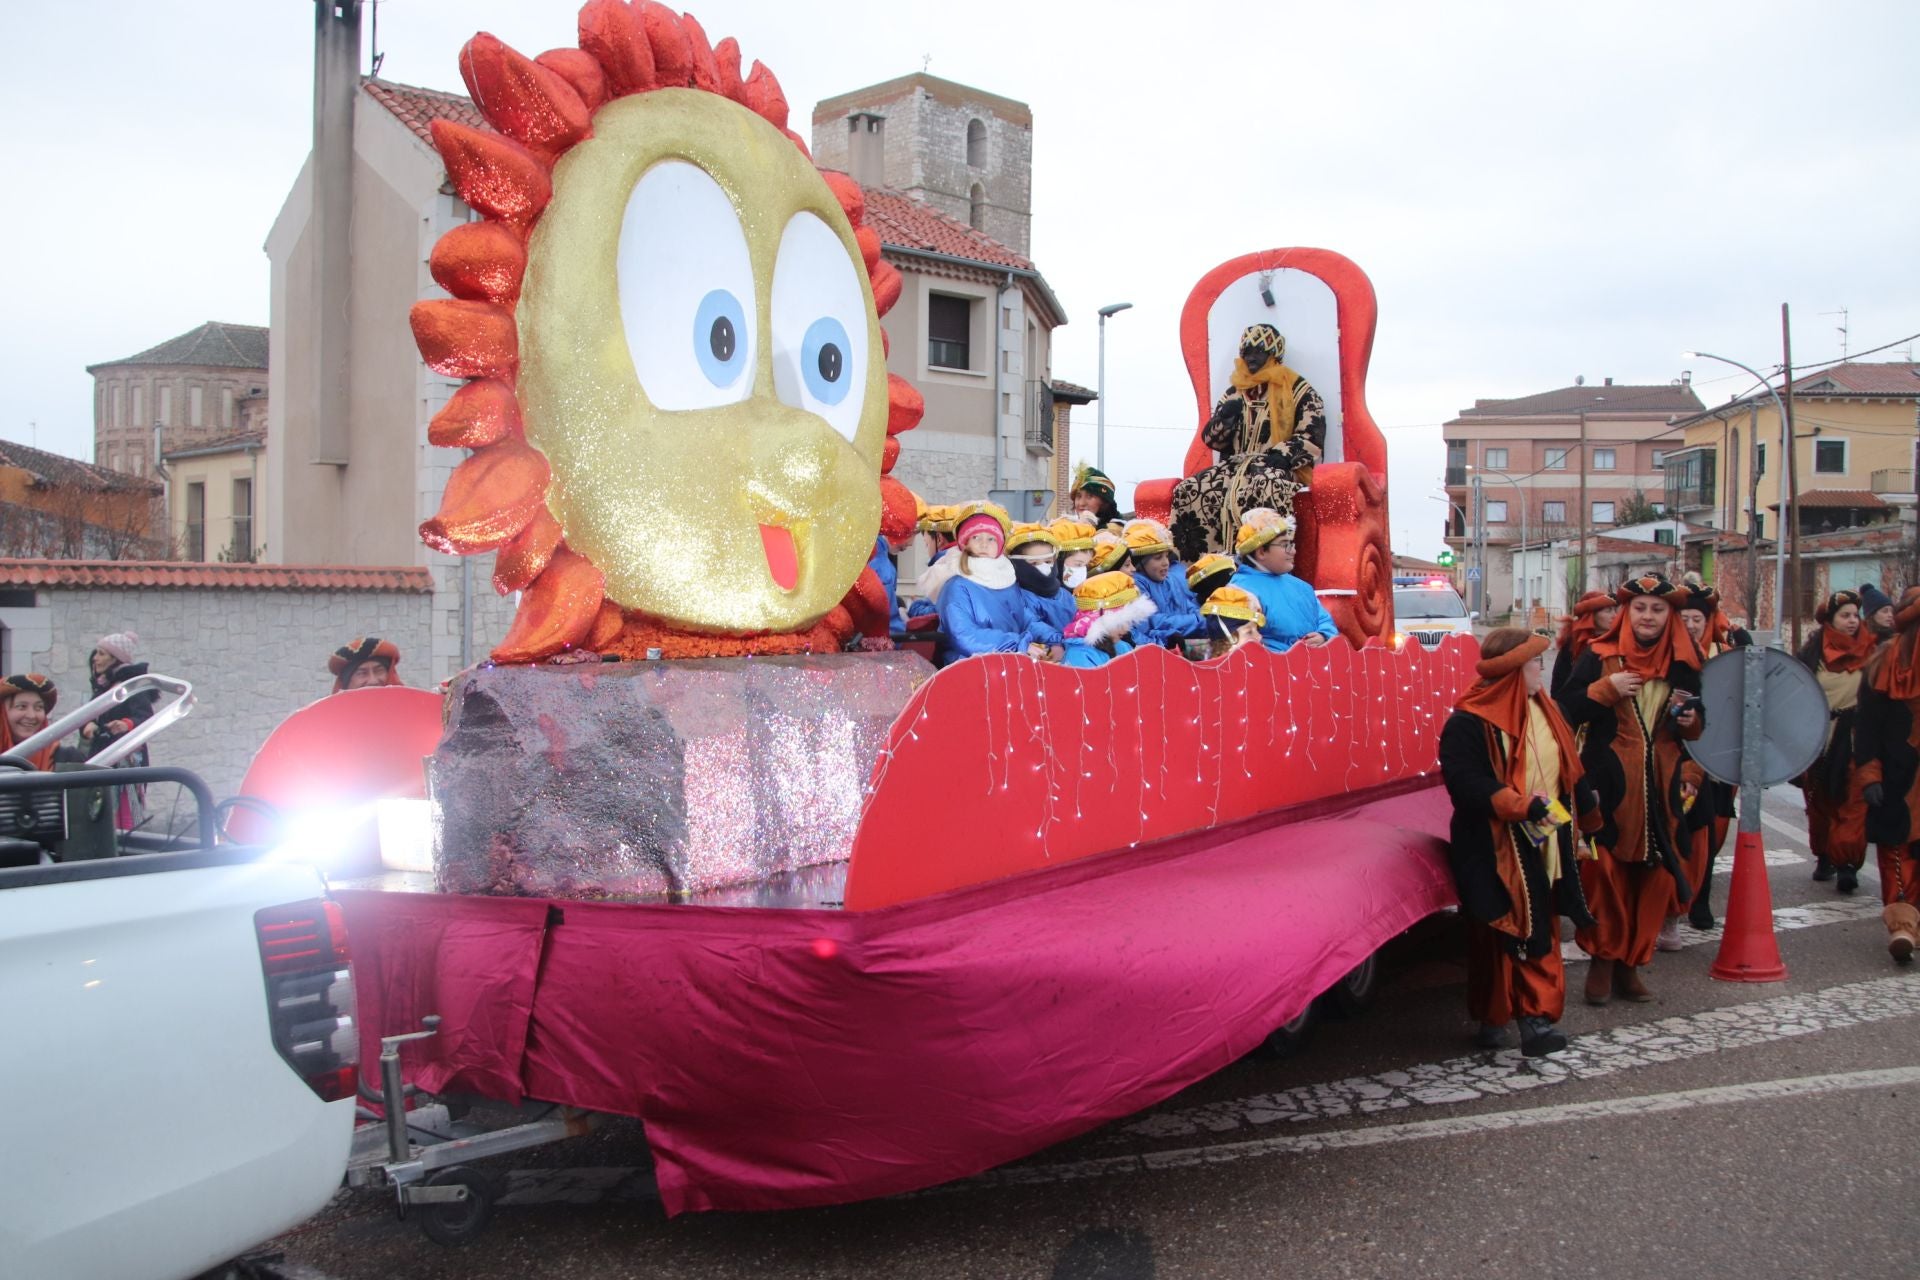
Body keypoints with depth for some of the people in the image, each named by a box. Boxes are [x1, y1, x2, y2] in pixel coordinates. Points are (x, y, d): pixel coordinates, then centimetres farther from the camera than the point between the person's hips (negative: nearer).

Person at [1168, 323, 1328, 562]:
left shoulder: (1299, 391, 7)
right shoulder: (1233, 394, 21)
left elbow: (1312, 437, -3)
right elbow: (1211, 440, 17)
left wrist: (1282, 455, -20)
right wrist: (1224, 418, -4)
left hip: (1279, 468, -5)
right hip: (1234, 466, 5)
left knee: (1264, 489, -42)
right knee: (1189, 491, -23)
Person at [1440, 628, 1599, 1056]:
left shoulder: (1543, 711, 10)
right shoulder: (1468, 723, -15)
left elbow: (1570, 771, 18)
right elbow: (1464, 781, -24)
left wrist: (1583, 824, 20)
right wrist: (1521, 806, -29)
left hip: (1545, 848, 7)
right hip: (1495, 853, -7)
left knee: (1540, 935, 8)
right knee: (1499, 936, 2)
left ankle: (1535, 1017, 13)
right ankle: (1492, 1018, 16)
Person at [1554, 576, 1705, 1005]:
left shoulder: (1684, 664, 9)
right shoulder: (1600, 657, -1)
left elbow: (1699, 725, 19)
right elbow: (1565, 711, -6)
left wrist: (1691, 723, -3)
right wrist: (1606, 690, -17)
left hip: (1661, 788, 3)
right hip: (1609, 784, -3)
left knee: (1654, 877, 5)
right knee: (1604, 873, -4)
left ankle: (1629, 964, 17)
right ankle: (1602, 961, 10)